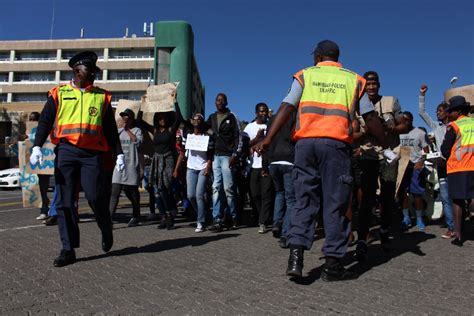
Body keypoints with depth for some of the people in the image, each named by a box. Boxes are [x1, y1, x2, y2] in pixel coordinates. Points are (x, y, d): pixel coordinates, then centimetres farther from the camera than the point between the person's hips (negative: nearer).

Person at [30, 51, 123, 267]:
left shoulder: (102, 96, 14)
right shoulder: (59, 93, 11)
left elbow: (110, 128, 14)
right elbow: (45, 121, 7)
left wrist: (118, 153, 6)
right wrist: (37, 147, -8)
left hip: (92, 153, 0)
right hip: (66, 151, 1)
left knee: (95, 196, -11)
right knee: (64, 201, 0)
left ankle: (106, 231, 18)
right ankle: (68, 250, 9)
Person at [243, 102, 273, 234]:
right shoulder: (250, 127, 11)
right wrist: (257, 137, -11)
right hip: (254, 165, 2)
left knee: (266, 194, -6)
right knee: (255, 194, 6)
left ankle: (263, 223, -3)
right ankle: (264, 218, 25)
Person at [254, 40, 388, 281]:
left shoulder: (305, 75, 14)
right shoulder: (353, 79, 16)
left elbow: (286, 107, 0)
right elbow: (370, 118, 11)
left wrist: (268, 139, -5)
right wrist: (386, 145, 19)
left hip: (305, 141, 1)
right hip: (336, 143, 0)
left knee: (304, 200, 7)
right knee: (335, 204, 4)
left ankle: (296, 255, -5)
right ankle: (333, 264, 7)